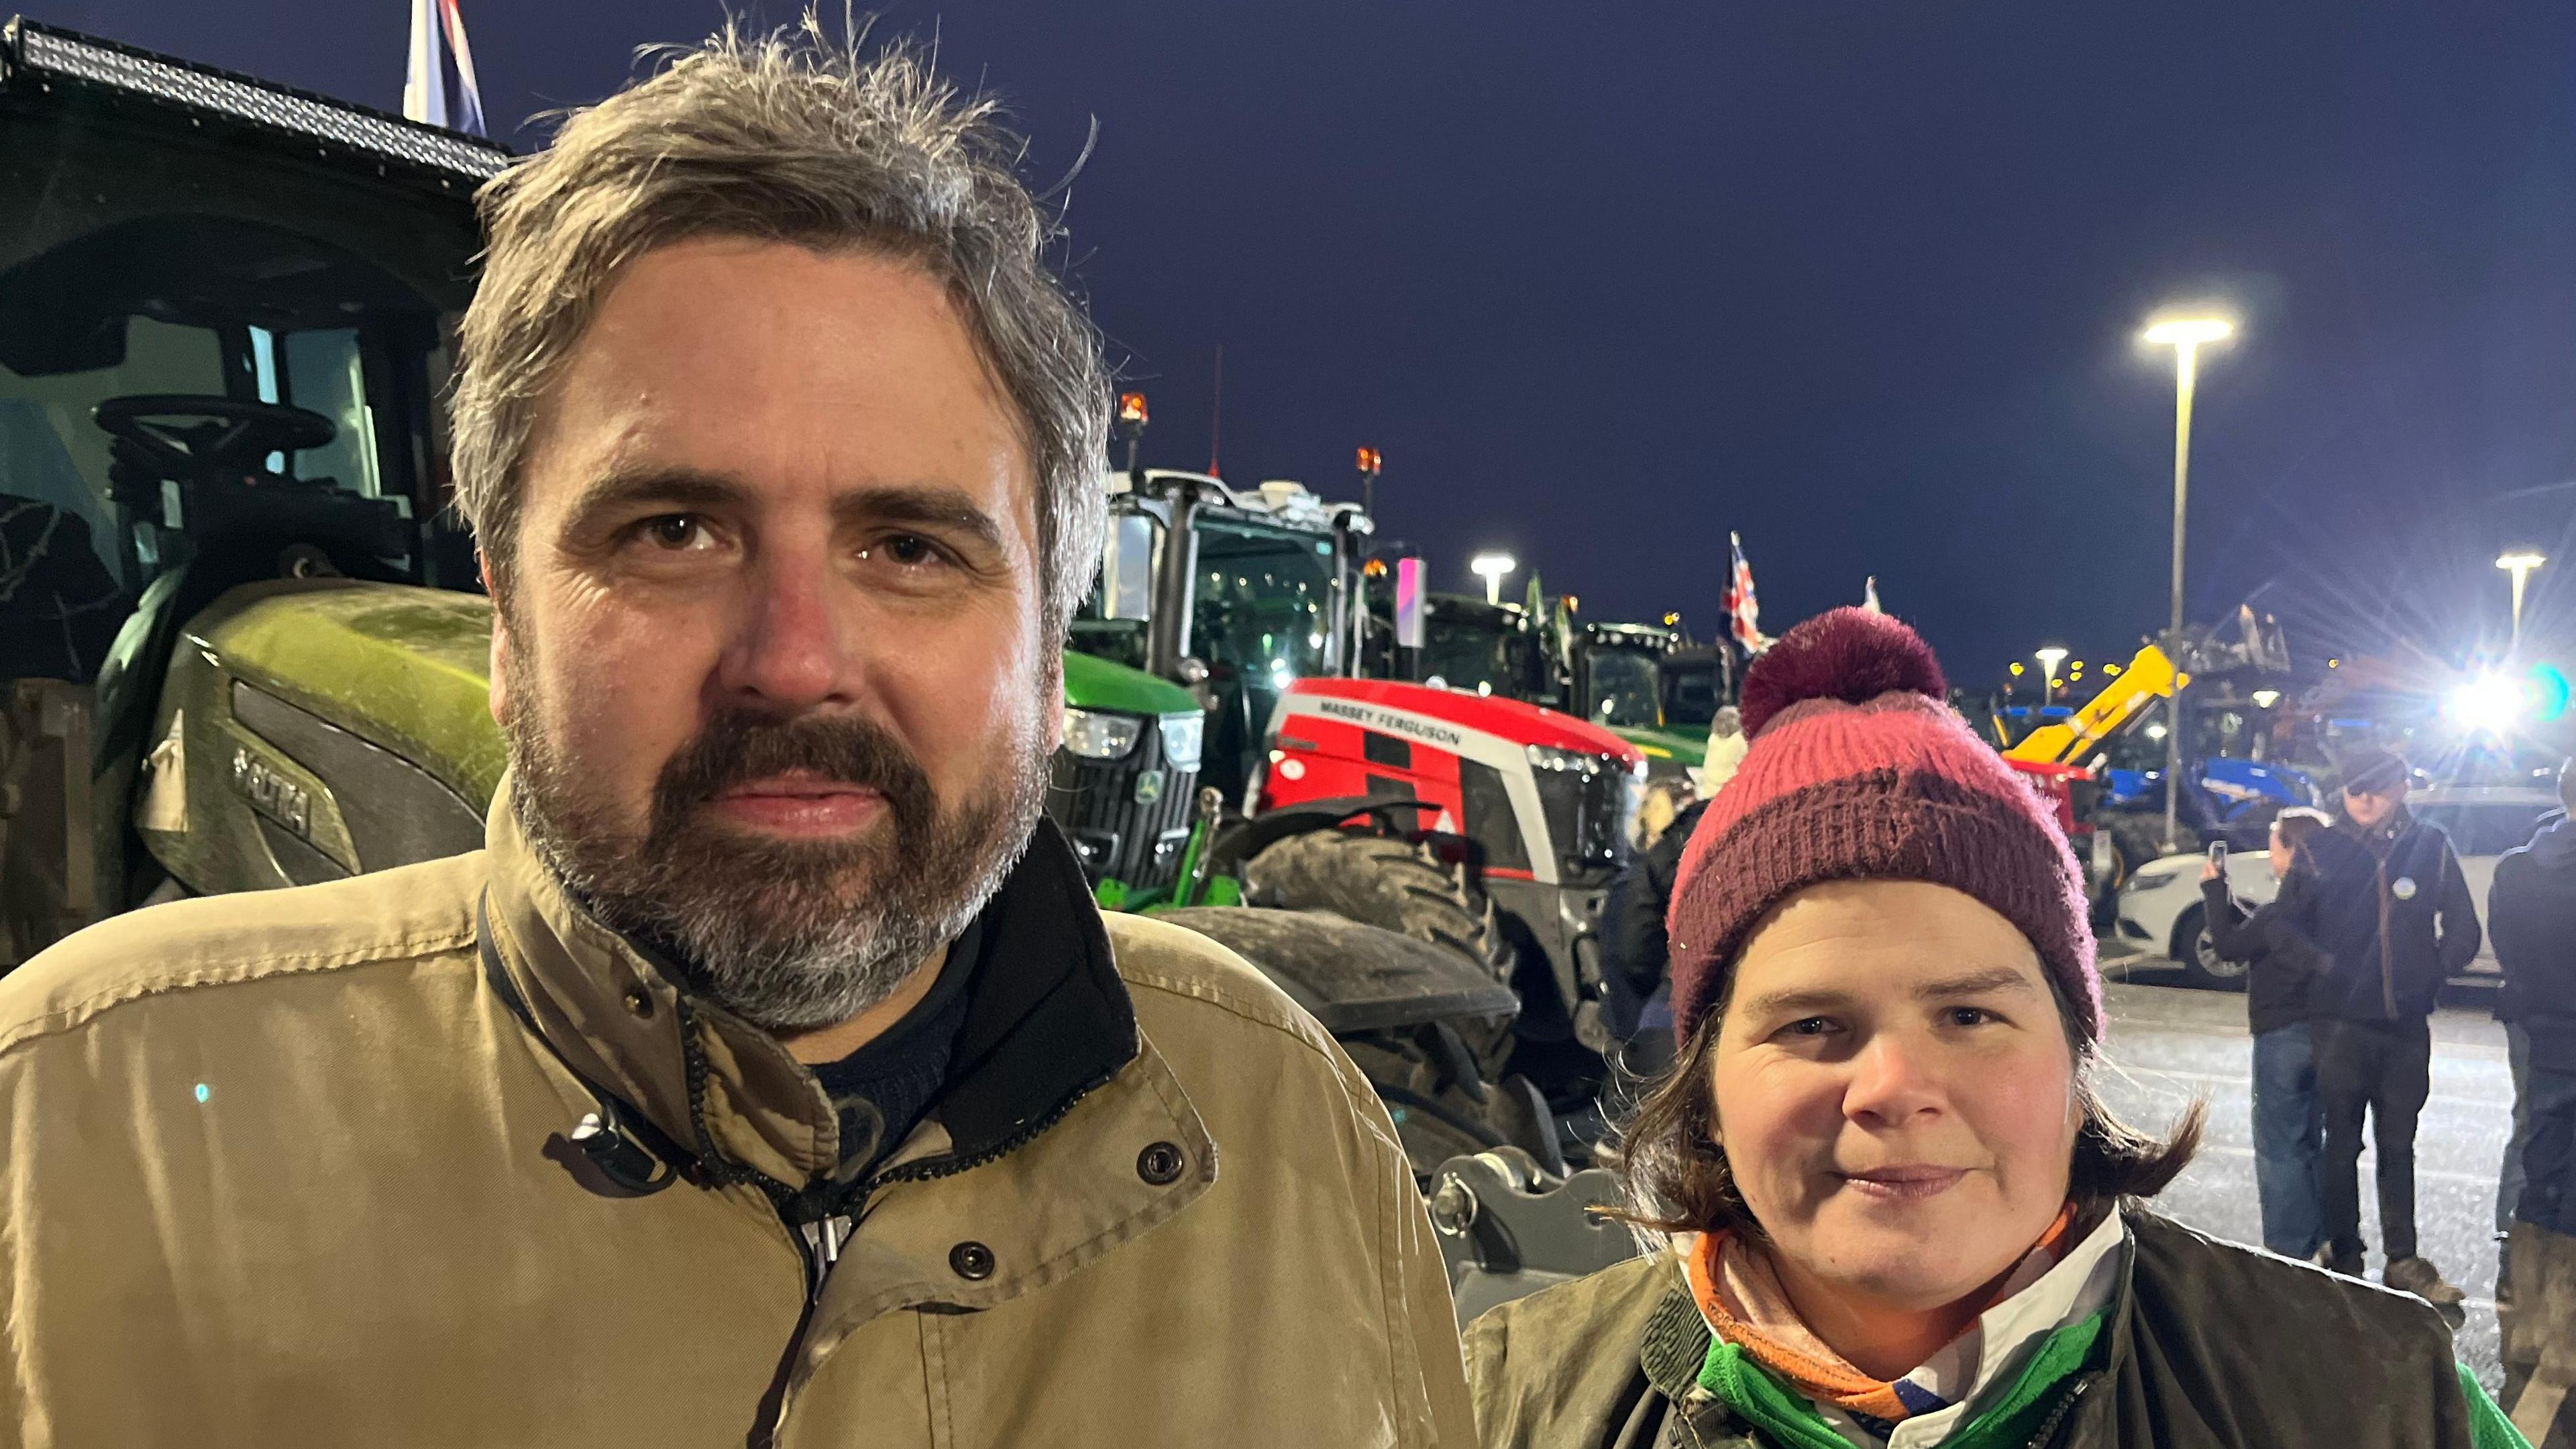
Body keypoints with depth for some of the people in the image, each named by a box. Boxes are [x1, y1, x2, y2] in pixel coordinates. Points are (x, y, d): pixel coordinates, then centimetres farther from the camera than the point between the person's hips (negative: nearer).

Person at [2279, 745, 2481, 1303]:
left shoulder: (2431, 846, 1)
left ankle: (2403, 1262, 22)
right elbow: (2292, 924, -1)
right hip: (2341, 1022, -1)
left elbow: (2463, 932, 5)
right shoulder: (2324, 847, -2)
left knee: (2398, 1146, 13)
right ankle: (2343, 1258, 16)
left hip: (2407, 1025, 2)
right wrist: (2323, 976, -11)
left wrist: (2431, 975, -4)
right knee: (2342, 1144, 7)